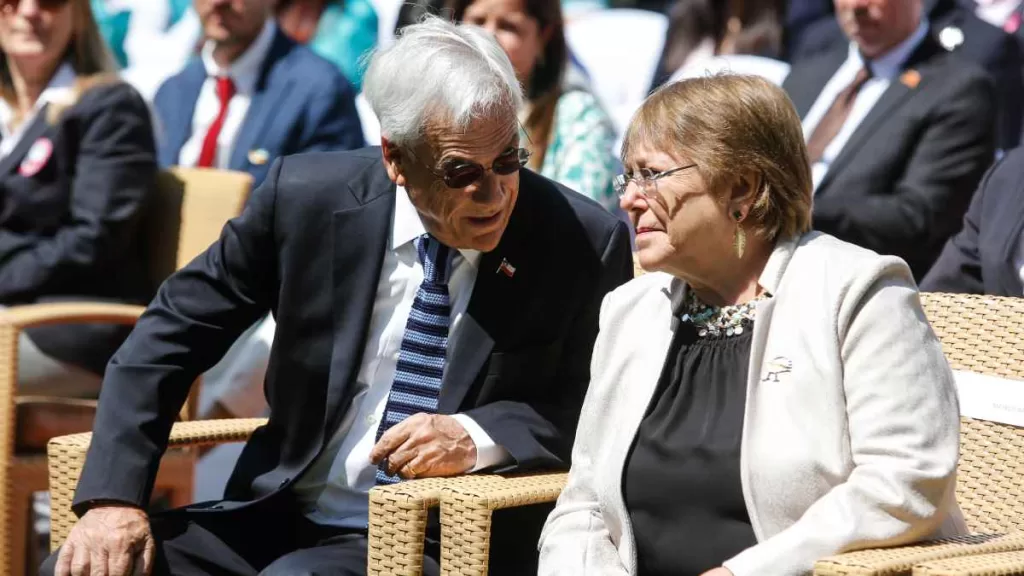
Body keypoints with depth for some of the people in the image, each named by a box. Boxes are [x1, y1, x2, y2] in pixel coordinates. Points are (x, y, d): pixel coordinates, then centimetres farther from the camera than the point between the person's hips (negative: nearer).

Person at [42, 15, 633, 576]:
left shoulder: (585, 242, -8)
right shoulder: (305, 196, -3)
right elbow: (170, 337, 4)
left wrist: (478, 436, -20)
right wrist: (114, 498, -8)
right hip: (280, 517, 3)